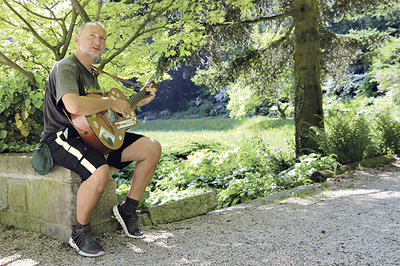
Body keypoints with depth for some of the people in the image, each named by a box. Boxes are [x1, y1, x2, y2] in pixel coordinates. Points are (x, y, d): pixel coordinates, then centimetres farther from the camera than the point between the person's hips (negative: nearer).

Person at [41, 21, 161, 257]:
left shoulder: (91, 74, 20)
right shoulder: (66, 67, -11)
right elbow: (73, 106, -33)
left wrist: (138, 103, 19)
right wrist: (111, 103, -20)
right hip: (63, 136, -8)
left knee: (152, 148, -4)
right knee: (100, 171, -38)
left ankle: (128, 210, 7)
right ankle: (80, 233, -11)